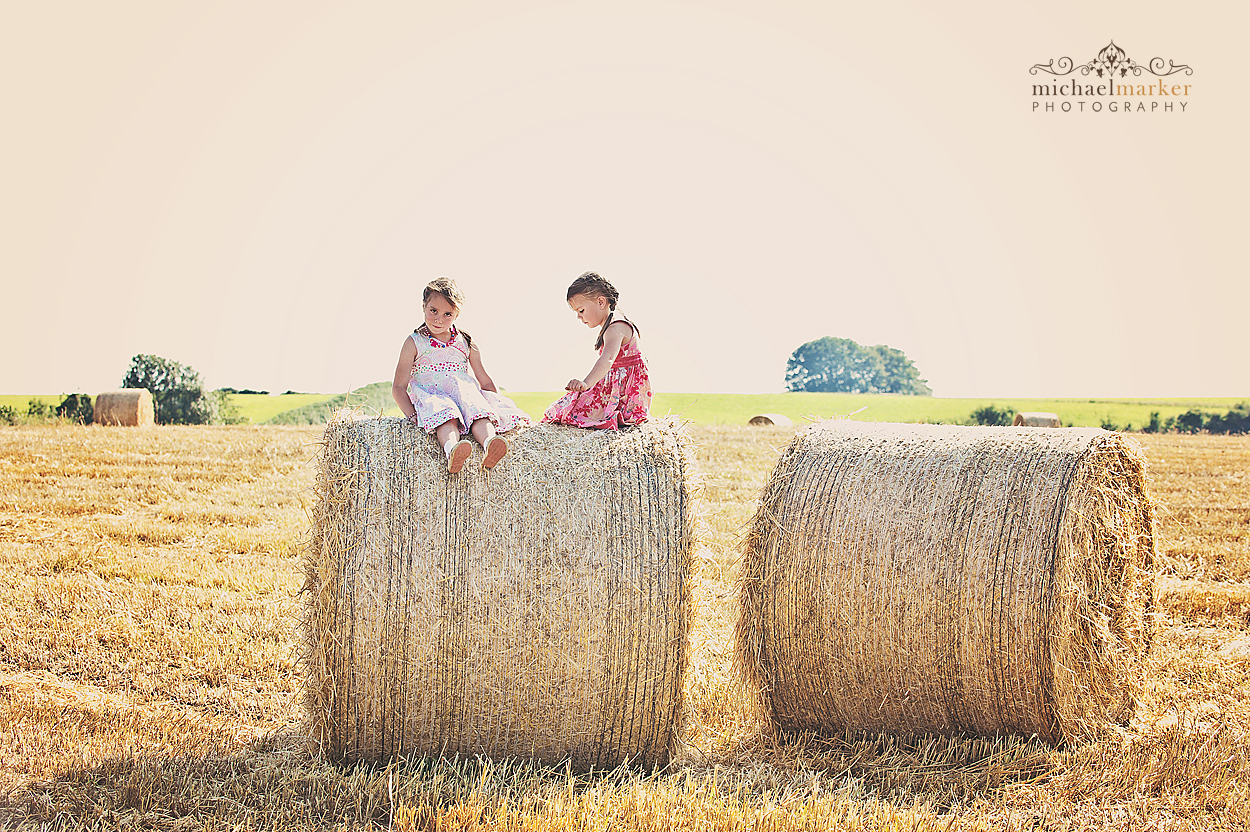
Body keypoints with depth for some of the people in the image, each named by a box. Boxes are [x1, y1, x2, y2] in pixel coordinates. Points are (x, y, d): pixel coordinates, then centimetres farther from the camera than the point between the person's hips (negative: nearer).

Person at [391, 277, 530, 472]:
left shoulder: (465, 343, 16)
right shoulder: (414, 343, 8)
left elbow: (485, 382, 21)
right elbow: (399, 387, 4)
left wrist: (499, 404, 3)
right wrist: (412, 415, -13)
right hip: (431, 397, -2)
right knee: (444, 412, -38)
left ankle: (489, 442, -64)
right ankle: (451, 448, -70)